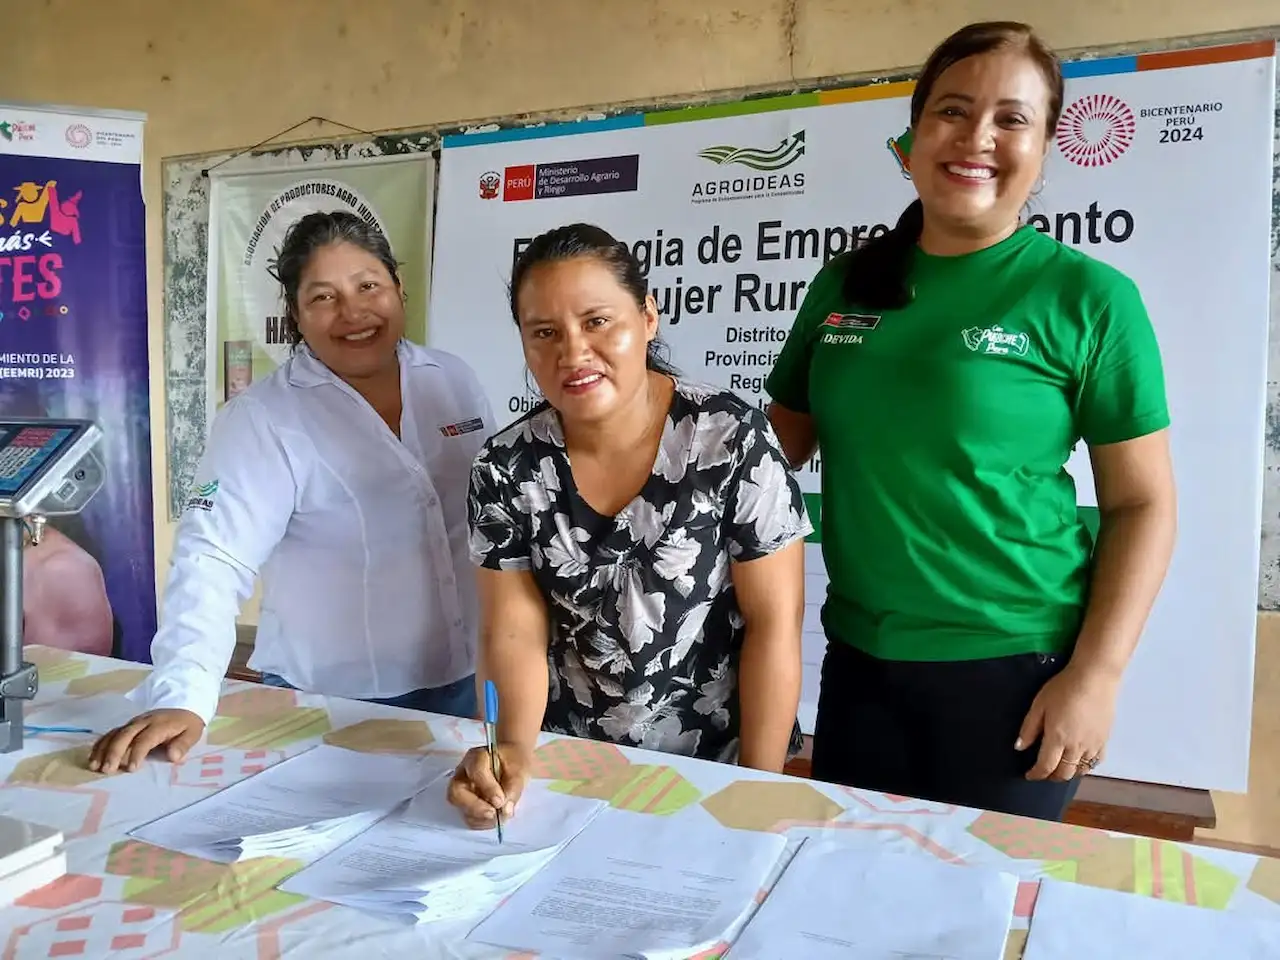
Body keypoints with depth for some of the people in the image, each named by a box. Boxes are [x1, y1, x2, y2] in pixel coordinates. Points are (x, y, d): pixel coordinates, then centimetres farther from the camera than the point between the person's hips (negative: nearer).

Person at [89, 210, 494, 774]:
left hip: (462, 682, 4)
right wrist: (181, 698, -32)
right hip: (328, 705, -4)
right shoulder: (263, 420, -14)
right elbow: (213, 560, -21)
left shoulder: (454, 382, 0)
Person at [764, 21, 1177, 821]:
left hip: (1014, 668, -3)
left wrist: (1095, 674, -12)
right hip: (859, 660, 4)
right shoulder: (846, 283, 3)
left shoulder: (1089, 297, -8)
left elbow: (1143, 502, -7)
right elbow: (782, 442, 11)